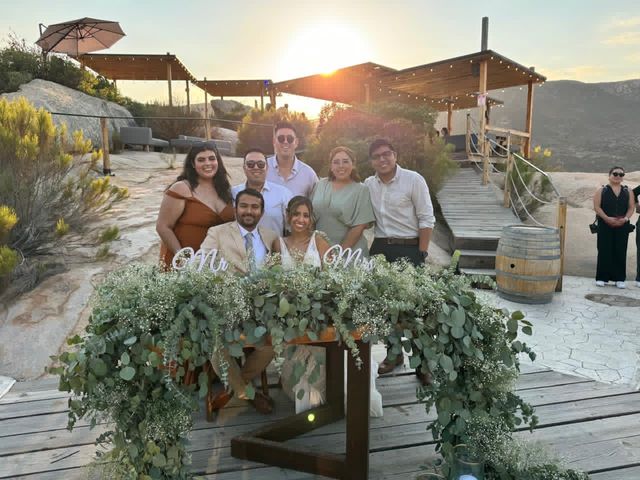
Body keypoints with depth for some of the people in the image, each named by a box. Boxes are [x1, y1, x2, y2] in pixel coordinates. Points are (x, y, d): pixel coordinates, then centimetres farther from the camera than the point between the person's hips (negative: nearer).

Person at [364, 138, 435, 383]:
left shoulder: (414, 180, -7)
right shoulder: (368, 185, 6)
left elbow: (427, 219, -8)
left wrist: (421, 255, -12)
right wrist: (372, 248, 7)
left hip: (408, 248, -5)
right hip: (380, 248, 5)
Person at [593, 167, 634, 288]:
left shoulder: (627, 191, 13)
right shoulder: (601, 191, 4)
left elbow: (631, 207, 7)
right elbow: (597, 207, -5)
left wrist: (625, 218, -11)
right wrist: (607, 218, -17)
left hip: (622, 226, 3)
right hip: (605, 225, -2)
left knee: (620, 252, 3)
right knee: (604, 251, -2)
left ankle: (619, 278, 10)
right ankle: (602, 278, 5)